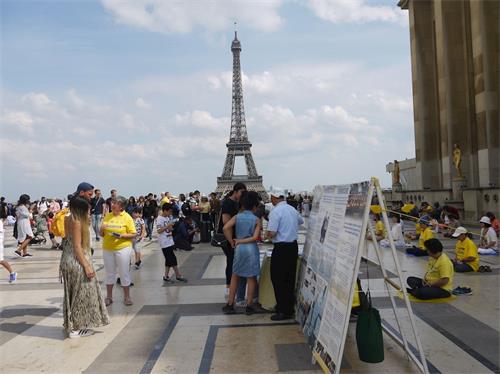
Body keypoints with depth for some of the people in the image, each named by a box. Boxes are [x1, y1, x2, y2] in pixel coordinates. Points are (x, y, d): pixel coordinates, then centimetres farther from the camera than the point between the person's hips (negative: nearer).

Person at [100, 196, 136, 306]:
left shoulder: (127, 217, -6)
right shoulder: (107, 216, 6)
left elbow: (133, 234, -8)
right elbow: (101, 234, 13)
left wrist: (121, 236, -22)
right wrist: (102, 230, -9)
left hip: (122, 248, -4)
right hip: (107, 249, 4)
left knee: (124, 272, 4)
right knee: (109, 272, 14)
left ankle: (127, 296, 18)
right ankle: (109, 297, 27)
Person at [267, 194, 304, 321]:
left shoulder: (275, 211, -16)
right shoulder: (292, 209, 7)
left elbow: (271, 233, -20)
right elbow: (301, 221, 28)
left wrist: (267, 234, 1)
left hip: (281, 248, -8)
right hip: (293, 246, 8)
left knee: (278, 280, 2)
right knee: (290, 278, 15)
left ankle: (283, 311, 6)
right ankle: (289, 307, 25)